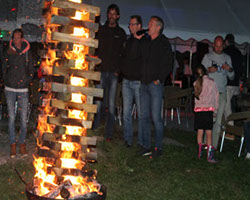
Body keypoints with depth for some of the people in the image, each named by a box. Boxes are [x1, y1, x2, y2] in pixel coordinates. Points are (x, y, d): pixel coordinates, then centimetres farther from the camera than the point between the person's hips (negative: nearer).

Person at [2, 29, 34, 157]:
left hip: (23, 90, 0)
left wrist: (25, 82, -2)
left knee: (23, 118, 0)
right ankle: (13, 144, 14)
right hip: (10, 89, 0)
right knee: (11, 117, 2)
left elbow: (31, 71, 8)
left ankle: (22, 143, 15)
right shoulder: (8, 53, 3)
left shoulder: (27, 54, 2)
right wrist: (7, 82, 3)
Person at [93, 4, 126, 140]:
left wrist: (118, 70, -4)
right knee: (98, 102, -3)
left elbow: (123, 53, 8)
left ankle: (109, 134, 5)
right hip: (101, 71, 0)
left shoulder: (121, 33, 11)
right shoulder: (100, 30, 12)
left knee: (111, 105, 0)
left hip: (113, 73, 0)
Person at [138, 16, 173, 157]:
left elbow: (168, 65, -5)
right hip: (144, 83, 6)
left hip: (156, 85, -6)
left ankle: (159, 147, 3)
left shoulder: (164, 44, -2)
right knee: (145, 116, 7)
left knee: (156, 117, -6)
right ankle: (147, 146, 14)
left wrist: (159, 79, -11)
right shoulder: (144, 42, 15)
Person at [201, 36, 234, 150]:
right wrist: (208, 70, -15)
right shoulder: (208, 57, 8)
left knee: (218, 120, -1)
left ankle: (214, 145, 3)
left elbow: (231, 77, 16)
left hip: (222, 92, 2)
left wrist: (230, 69, -6)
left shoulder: (227, 58, 15)